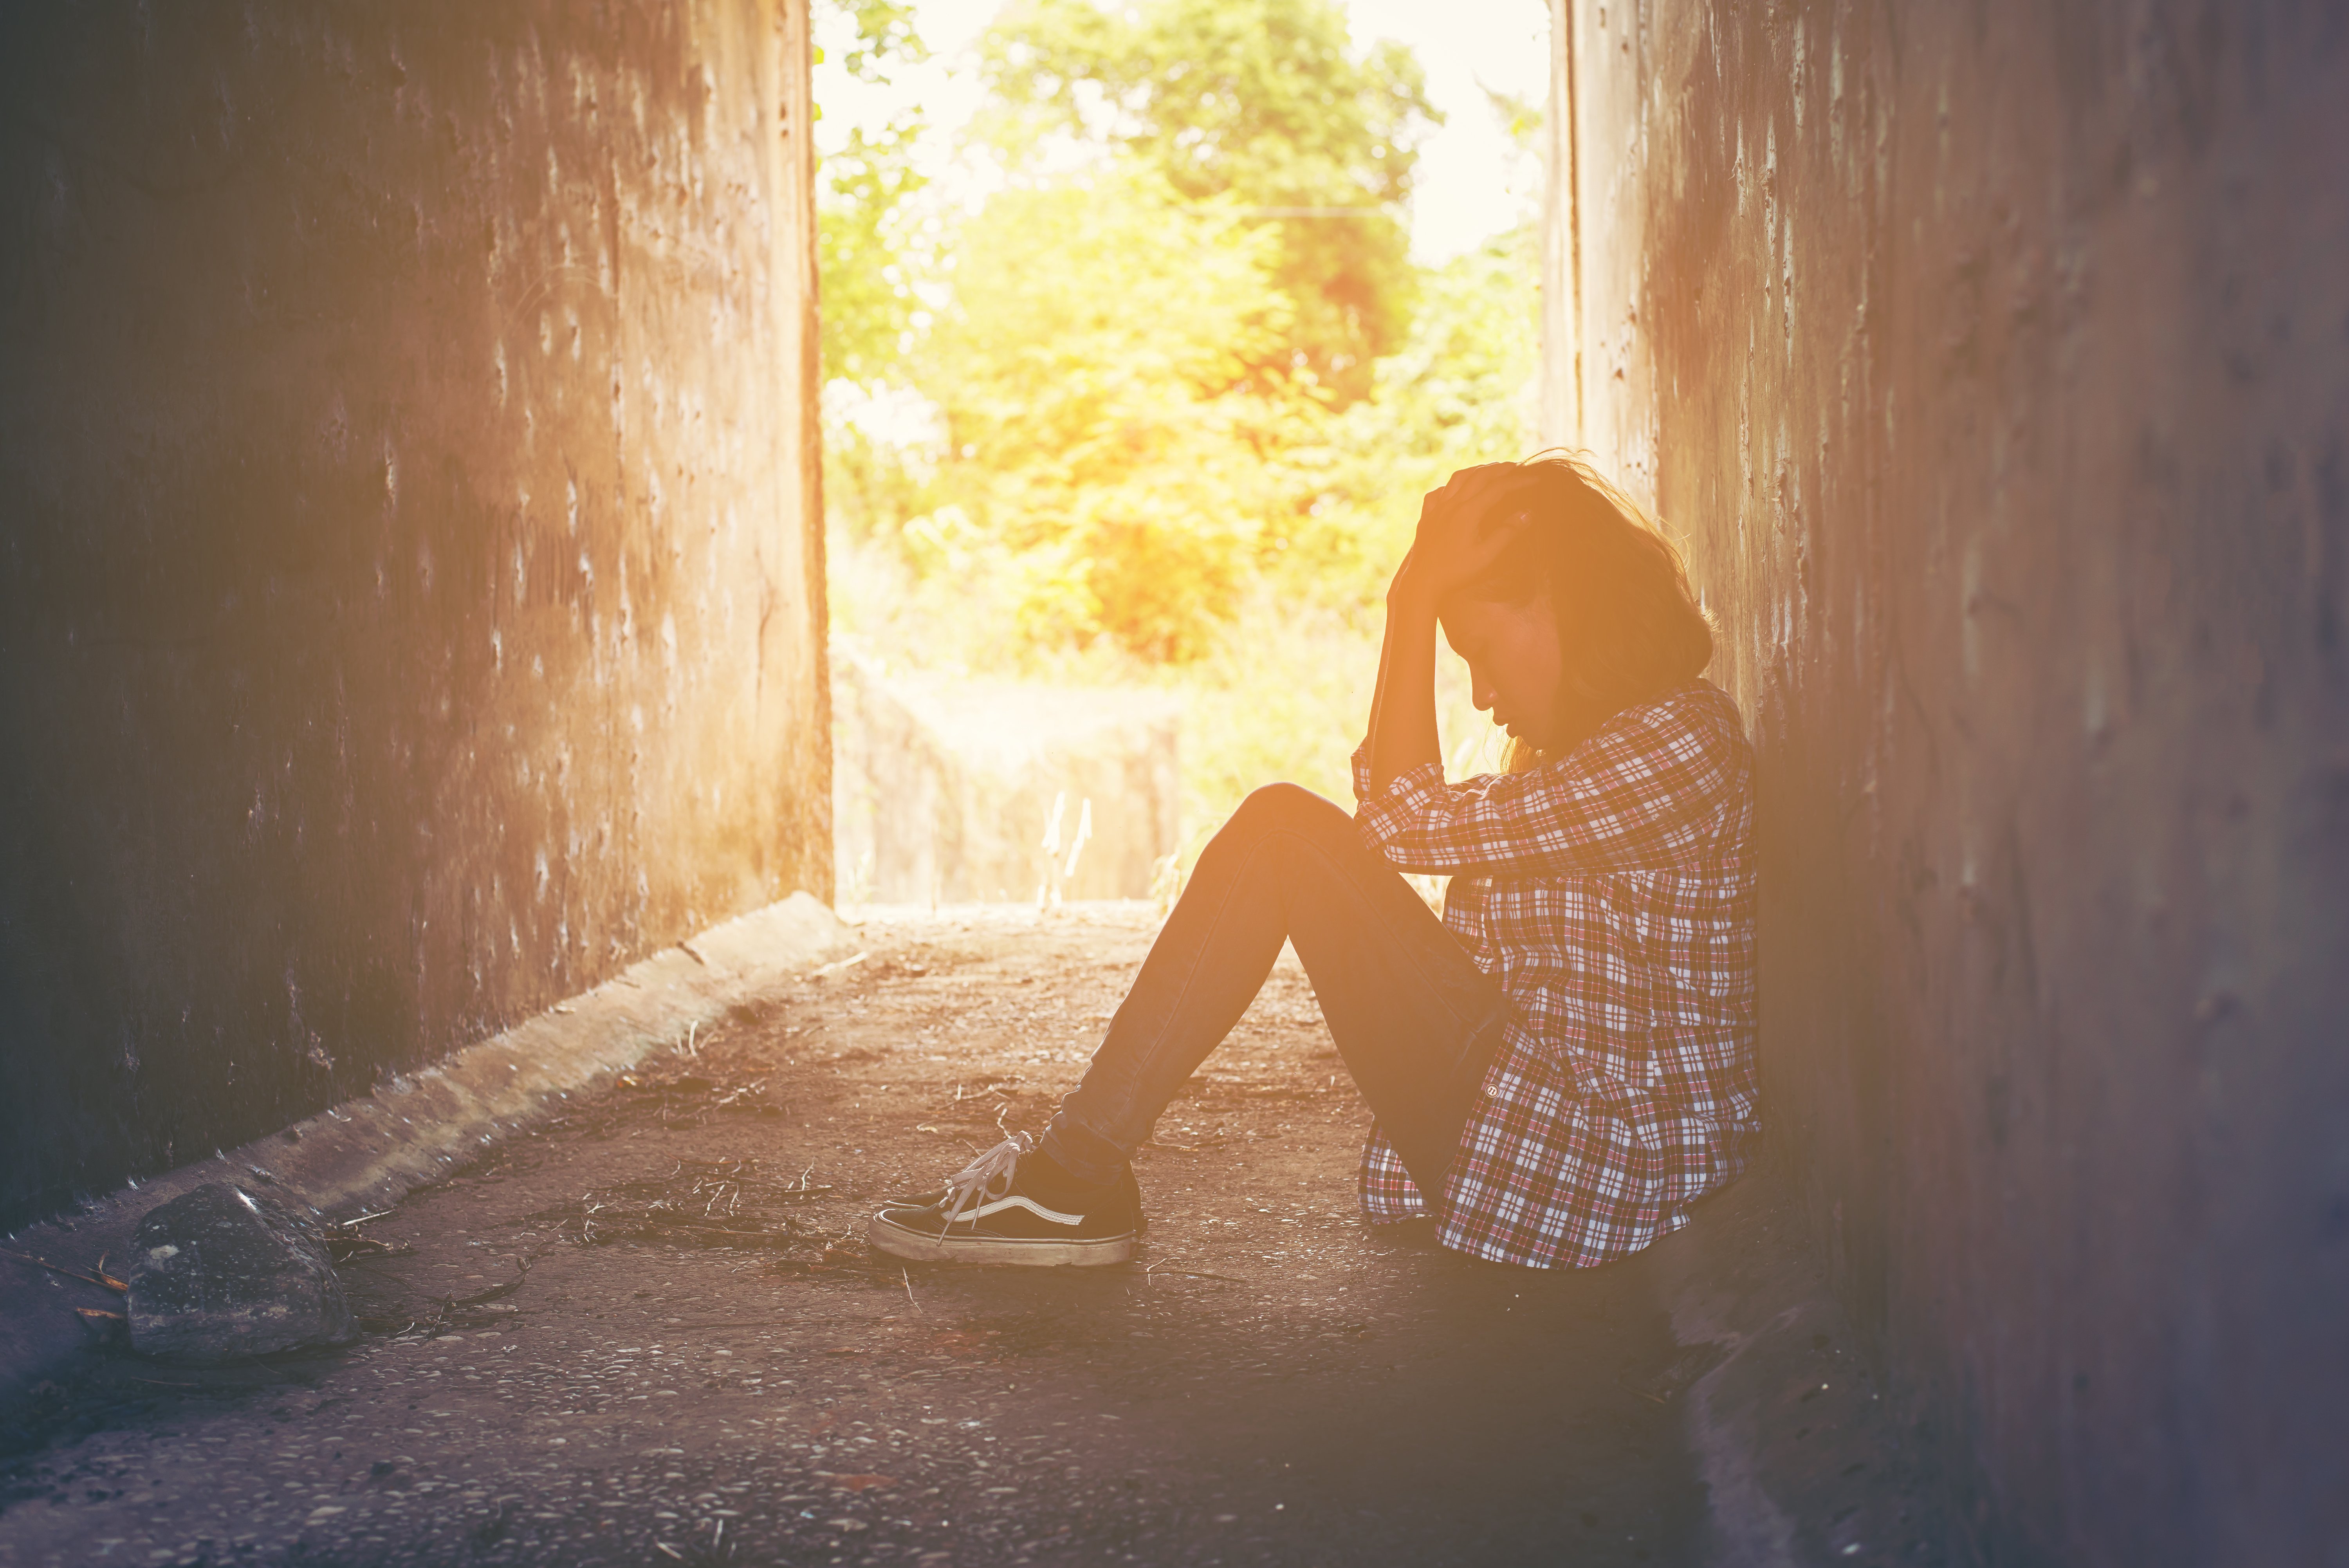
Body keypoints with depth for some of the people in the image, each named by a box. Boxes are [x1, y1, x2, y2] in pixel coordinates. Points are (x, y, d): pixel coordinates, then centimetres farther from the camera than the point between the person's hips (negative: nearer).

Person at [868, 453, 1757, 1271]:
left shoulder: (1679, 739, -14)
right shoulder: (1610, 737, 17)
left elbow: (1405, 826, -15)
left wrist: (1415, 602, -10)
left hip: (1581, 1184, -10)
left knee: (1284, 834, -9)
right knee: (1287, 831, 11)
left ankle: (1077, 1175, -4)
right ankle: (1076, 1171, 7)